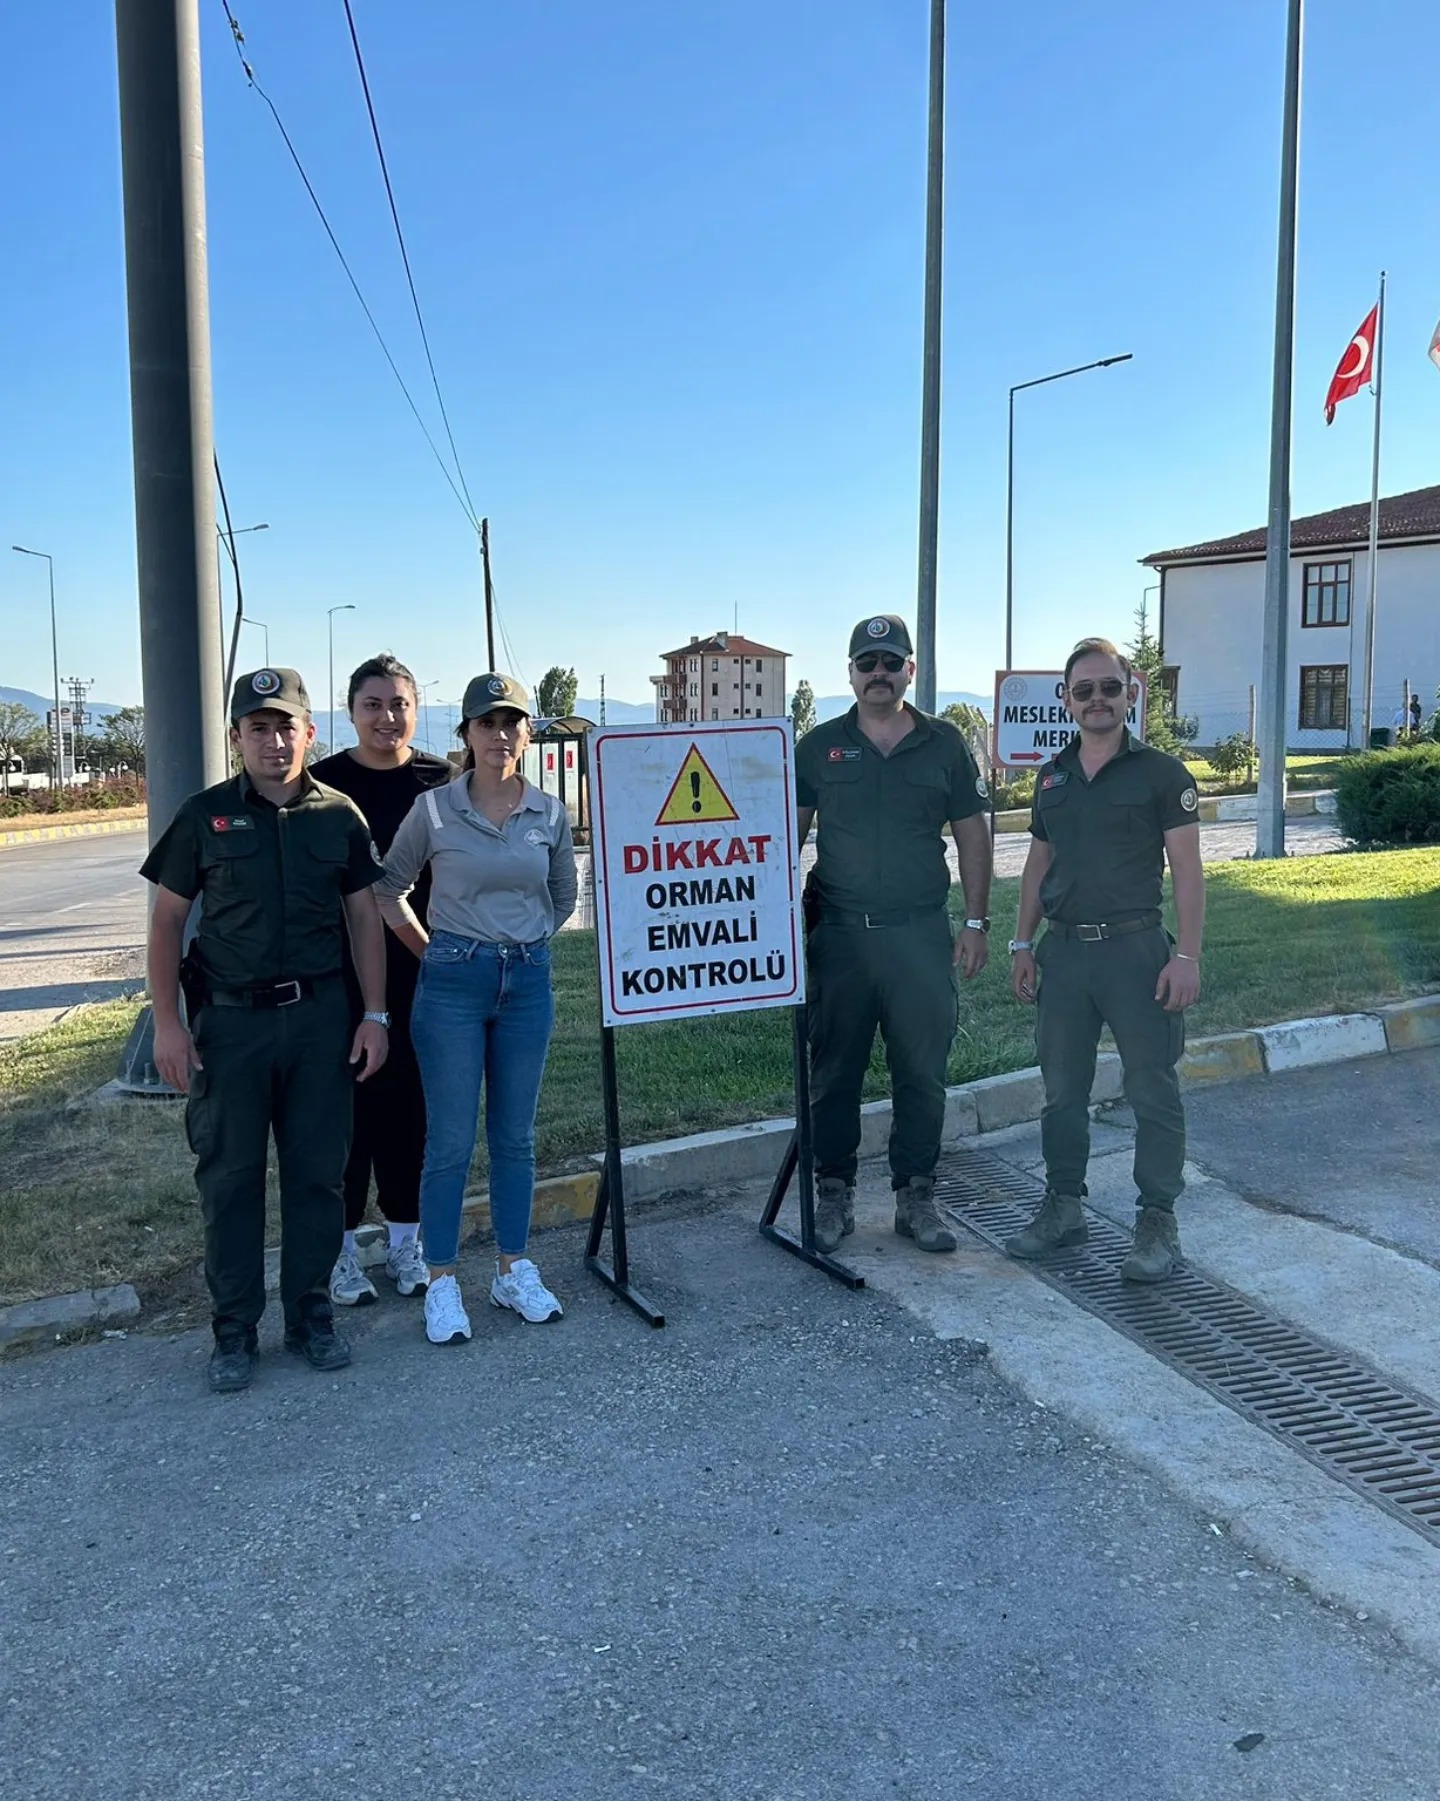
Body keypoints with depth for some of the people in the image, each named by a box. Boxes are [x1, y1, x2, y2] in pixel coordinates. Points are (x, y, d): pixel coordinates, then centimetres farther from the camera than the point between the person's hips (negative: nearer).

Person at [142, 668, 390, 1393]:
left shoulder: (338, 816, 3)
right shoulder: (205, 815, -1)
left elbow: (364, 916, 7)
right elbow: (167, 918, 2)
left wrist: (374, 1014, 2)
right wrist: (167, 1021, -5)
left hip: (319, 1014, 1)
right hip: (229, 1015, -1)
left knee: (317, 1171, 8)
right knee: (229, 1175, 6)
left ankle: (310, 1314, 23)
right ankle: (234, 1329, 19)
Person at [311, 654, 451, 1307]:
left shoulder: (441, 782, 3)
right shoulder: (324, 783, -2)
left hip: (422, 971, 2)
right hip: (343, 975, -2)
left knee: (411, 1102, 10)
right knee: (347, 1105, 4)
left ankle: (404, 1241, 24)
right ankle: (342, 1249, 18)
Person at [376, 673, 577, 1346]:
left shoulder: (550, 814, 3)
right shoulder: (434, 809, -5)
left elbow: (564, 897, 18)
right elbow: (389, 891, 6)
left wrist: (524, 943, 12)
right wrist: (435, 953, 7)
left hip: (528, 981, 3)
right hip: (453, 983, -3)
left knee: (514, 1136, 11)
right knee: (450, 1140, 0)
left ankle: (513, 1271, 24)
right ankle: (442, 1283, 13)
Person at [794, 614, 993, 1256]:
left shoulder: (944, 744, 6)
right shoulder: (819, 747, 6)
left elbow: (972, 835, 8)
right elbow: (789, 835, 8)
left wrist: (976, 924, 3)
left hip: (921, 934, 0)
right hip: (838, 933, 0)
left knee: (922, 1073, 6)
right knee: (834, 1073, 6)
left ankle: (916, 1198, 19)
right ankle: (834, 1197, 19)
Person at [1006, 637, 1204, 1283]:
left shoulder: (1160, 772, -3)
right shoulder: (1052, 776, 12)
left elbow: (1187, 869, -6)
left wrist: (1187, 956, -14)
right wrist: (1022, 944, 11)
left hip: (1135, 949, -5)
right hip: (1063, 950, 5)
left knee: (1152, 1090, 0)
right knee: (1062, 1089, 11)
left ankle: (1158, 1222, 11)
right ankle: (1063, 1207, 24)